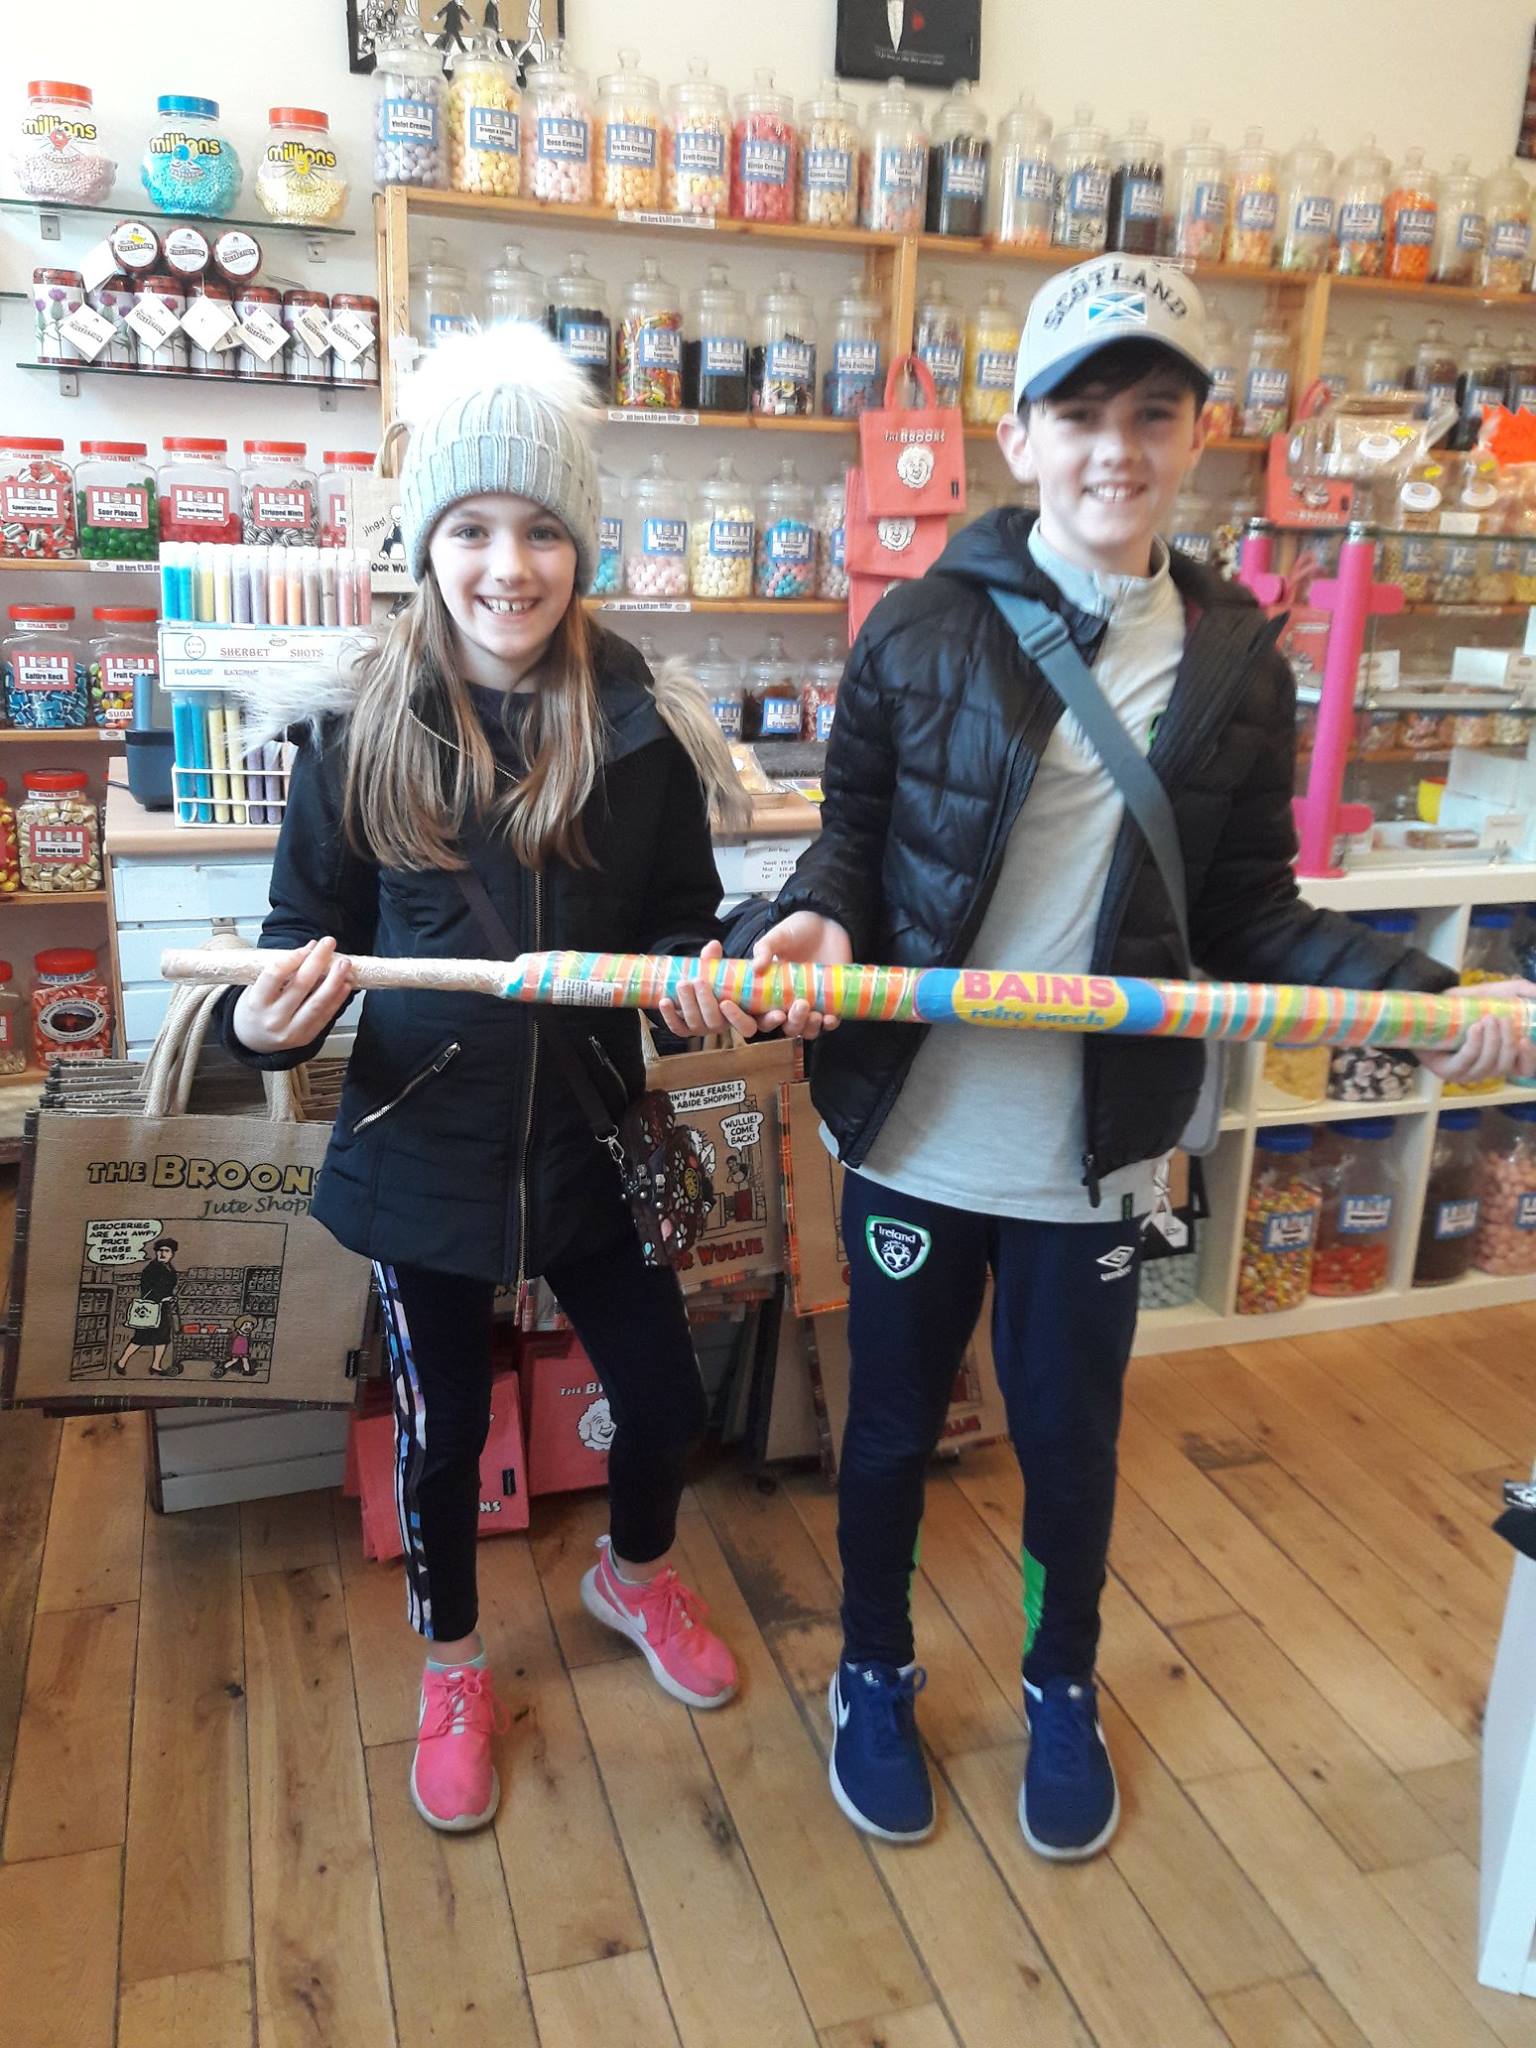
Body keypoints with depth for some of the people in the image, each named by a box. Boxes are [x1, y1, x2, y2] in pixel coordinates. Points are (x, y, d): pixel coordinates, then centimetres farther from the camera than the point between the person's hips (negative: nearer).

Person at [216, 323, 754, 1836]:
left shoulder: (641, 726, -7)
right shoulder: (358, 729, -10)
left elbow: (687, 921, 2)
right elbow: (305, 934, -5)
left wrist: (705, 975, -21)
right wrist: (270, 1019, -26)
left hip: (590, 1141, 1)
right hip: (420, 1145, -1)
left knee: (664, 1397, 15)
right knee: (440, 1431, 16)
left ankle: (633, 1576, 51)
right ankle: (452, 1673, 46)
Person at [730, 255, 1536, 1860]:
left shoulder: (1235, 665, -1)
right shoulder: (922, 629, -6)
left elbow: (1247, 909, 1)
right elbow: (855, 826, 1)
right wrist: (823, 918, -21)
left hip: (1094, 1149, 1)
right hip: (911, 1126, -1)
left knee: (1070, 1440, 18)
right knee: (891, 1424, 17)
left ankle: (1063, 1692, 47)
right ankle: (873, 1676, 44)